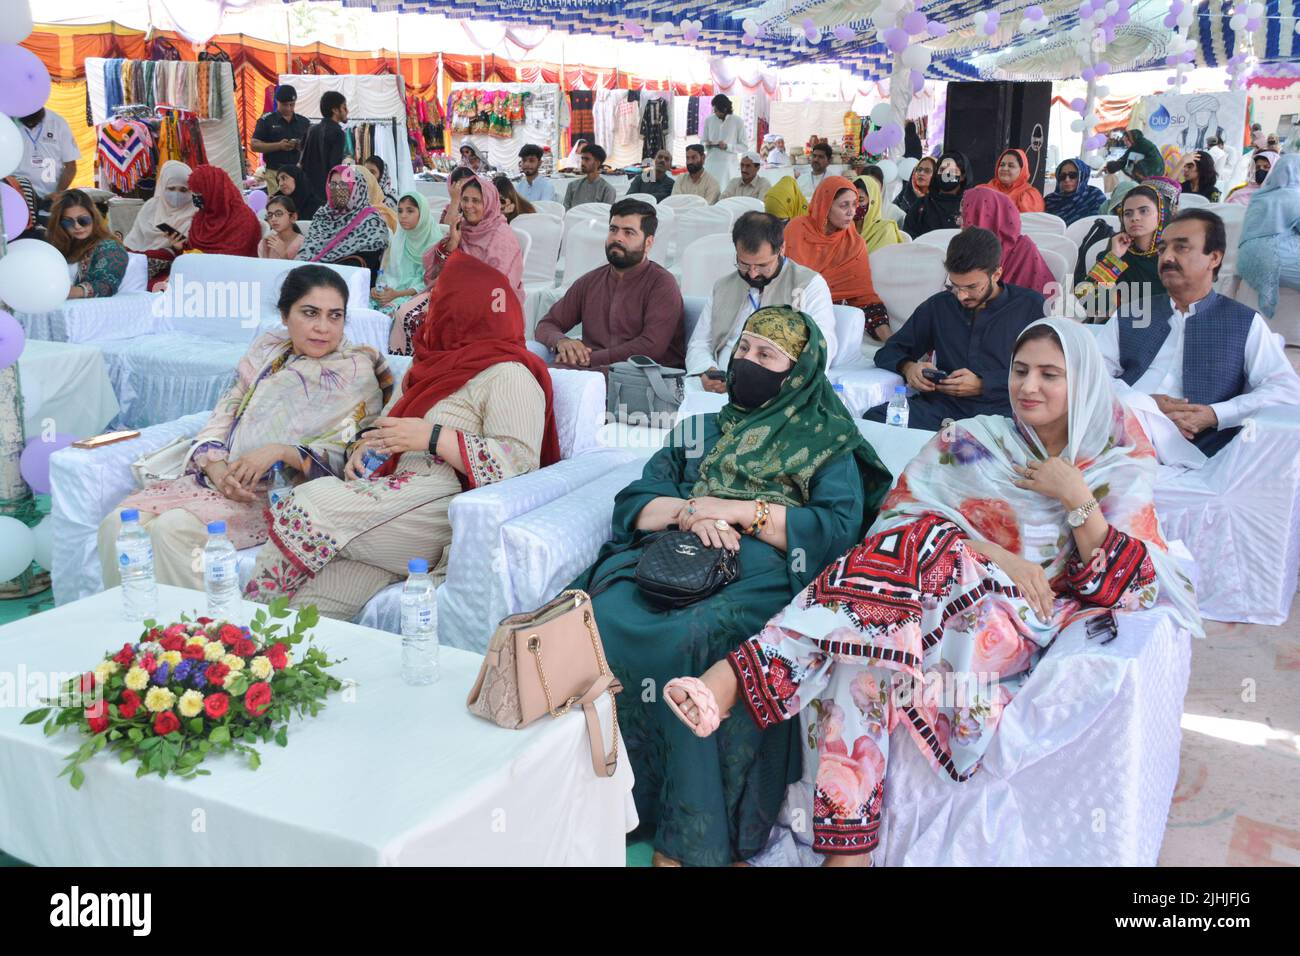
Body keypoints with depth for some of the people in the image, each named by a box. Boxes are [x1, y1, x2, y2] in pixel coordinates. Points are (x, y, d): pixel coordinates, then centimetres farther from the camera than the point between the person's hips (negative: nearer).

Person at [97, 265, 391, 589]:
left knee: (172, 528, -29)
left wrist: (282, 452, -21)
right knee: (118, 523, -17)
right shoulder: (266, 350, 16)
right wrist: (217, 469, -10)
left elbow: (346, 459, -7)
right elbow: (222, 417, 11)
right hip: (219, 478, 6)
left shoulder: (358, 372, 0)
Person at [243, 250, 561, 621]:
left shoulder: (508, 376, -2)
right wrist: (365, 444, 7)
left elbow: (520, 463, -15)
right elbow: (386, 423, 32)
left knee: (312, 502, -23)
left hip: (439, 509, -7)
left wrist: (433, 437, -17)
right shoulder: (430, 366, 27)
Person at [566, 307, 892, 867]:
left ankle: (690, 841, -26)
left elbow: (839, 530, 1)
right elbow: (633, 504, 18)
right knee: (606, 619, -30)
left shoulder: (830, 445, 18)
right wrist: (689, 510, -3)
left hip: (763, 573, -4)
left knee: (689, 639, -36)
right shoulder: (699, 432, 29)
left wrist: (741, 510, -6)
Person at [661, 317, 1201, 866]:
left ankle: (741, 675, -38)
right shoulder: (970, 443, 17)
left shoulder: (1119, 471, 15)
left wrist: (1077, 500, -5)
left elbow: (1118, 587, 4)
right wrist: (991, 555, -9)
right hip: (935, 594, 2)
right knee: (869, 632, -34)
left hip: (1023, 625, -2)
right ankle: (849, 846, -35)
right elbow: (901, 514, 2)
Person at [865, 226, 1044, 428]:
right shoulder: (939, 305, 20)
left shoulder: (1031, 306, 10)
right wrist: (908, 367, -1)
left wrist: (983, 385, -9)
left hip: (1000, 411, -4)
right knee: (874, 418, -27)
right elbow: (889, 351, 23)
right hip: (942, 406, 4)